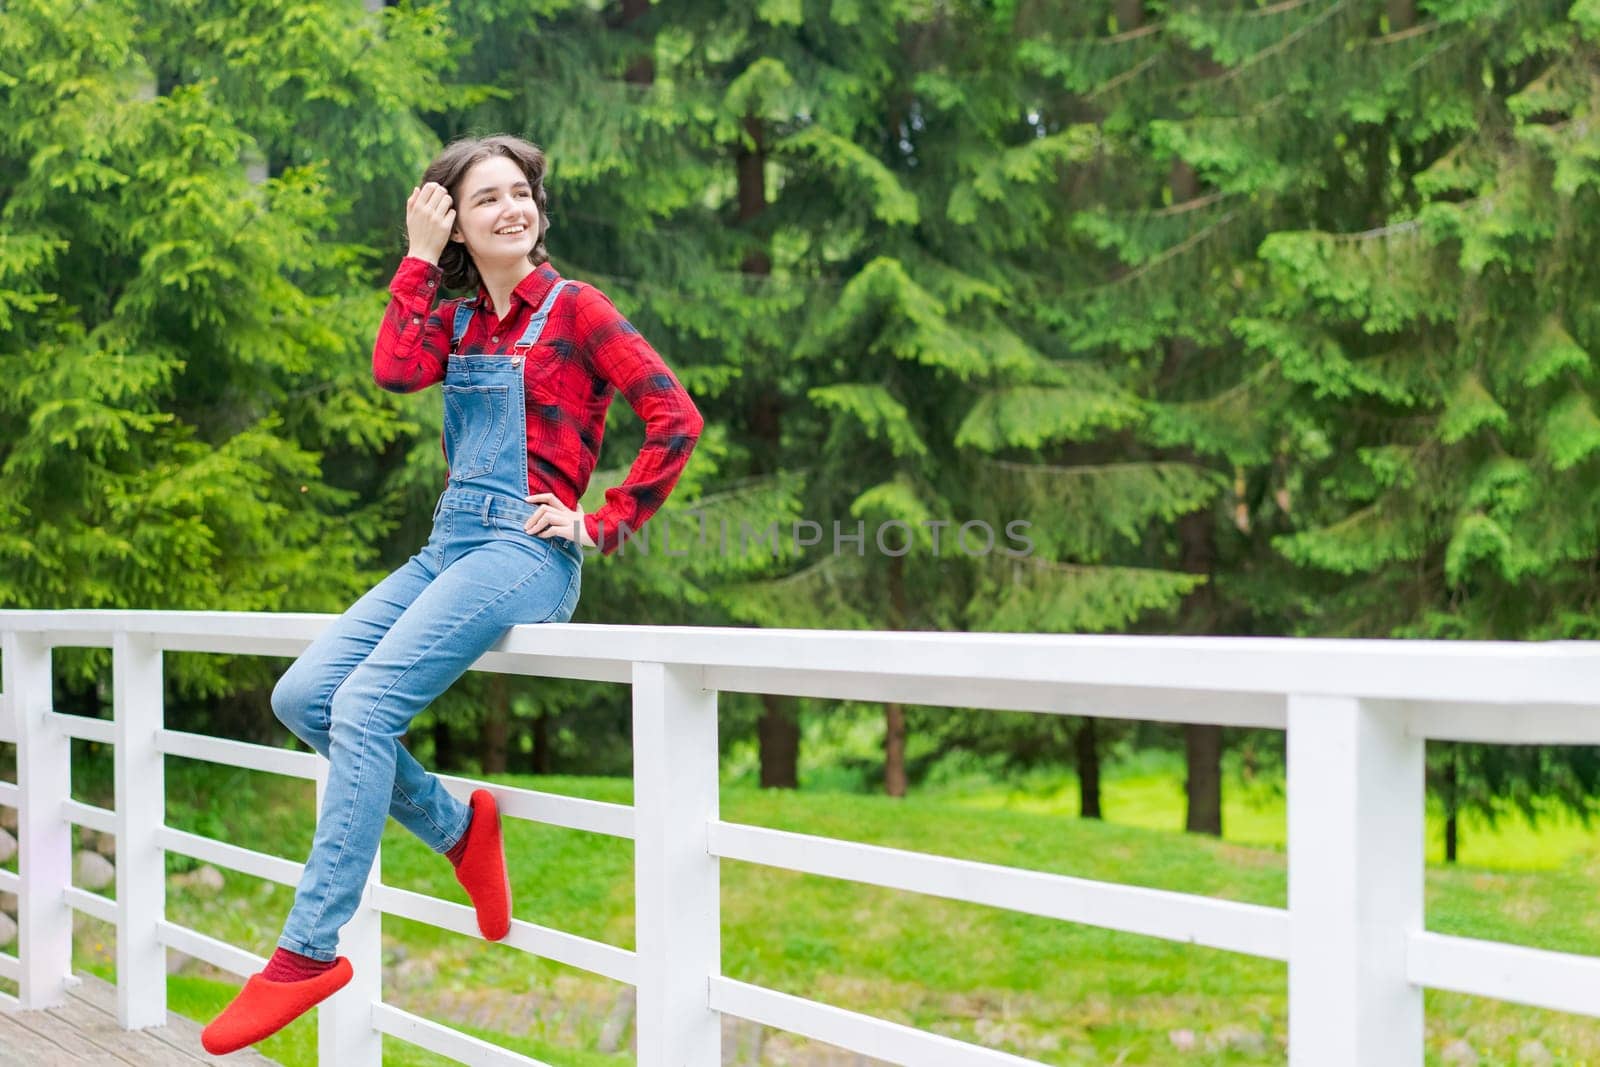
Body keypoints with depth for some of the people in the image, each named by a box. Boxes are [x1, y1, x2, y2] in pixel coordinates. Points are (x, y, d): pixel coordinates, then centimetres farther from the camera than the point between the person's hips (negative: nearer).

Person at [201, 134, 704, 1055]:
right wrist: (420, 258, -1)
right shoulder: (457, 319, 16)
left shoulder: (574, 307, 0)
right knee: (302, 695, -5)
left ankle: (311, 950, -17)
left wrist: (602, 525, -9)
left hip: (526, 550, -7)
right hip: (451, 544, 7)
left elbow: (676, 419, -8)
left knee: (365, 708, -22)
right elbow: (397, 370, -6)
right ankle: (456, 824, 10)